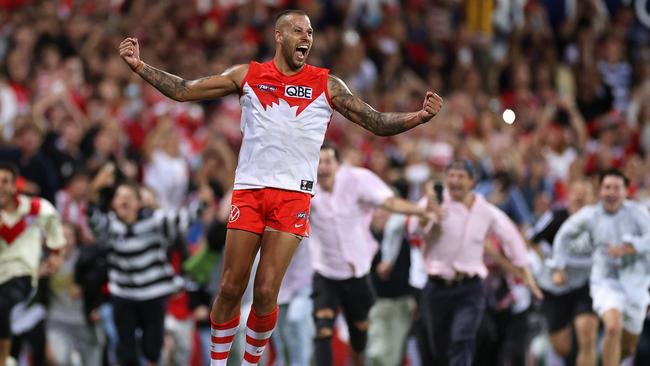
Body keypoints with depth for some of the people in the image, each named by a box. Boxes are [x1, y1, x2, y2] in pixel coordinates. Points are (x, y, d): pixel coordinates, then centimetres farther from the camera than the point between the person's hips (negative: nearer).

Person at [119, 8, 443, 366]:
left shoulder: (326, 85, 6)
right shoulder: (248, 75, 6)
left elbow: (378, 123, 6)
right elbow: (183, 91, 7)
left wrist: (420, 117, -11)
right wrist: (139, 66, -3)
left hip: (293, 196, -1)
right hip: (249, 190, 1)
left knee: (266, 292, -6)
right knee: (230, 287, 1)